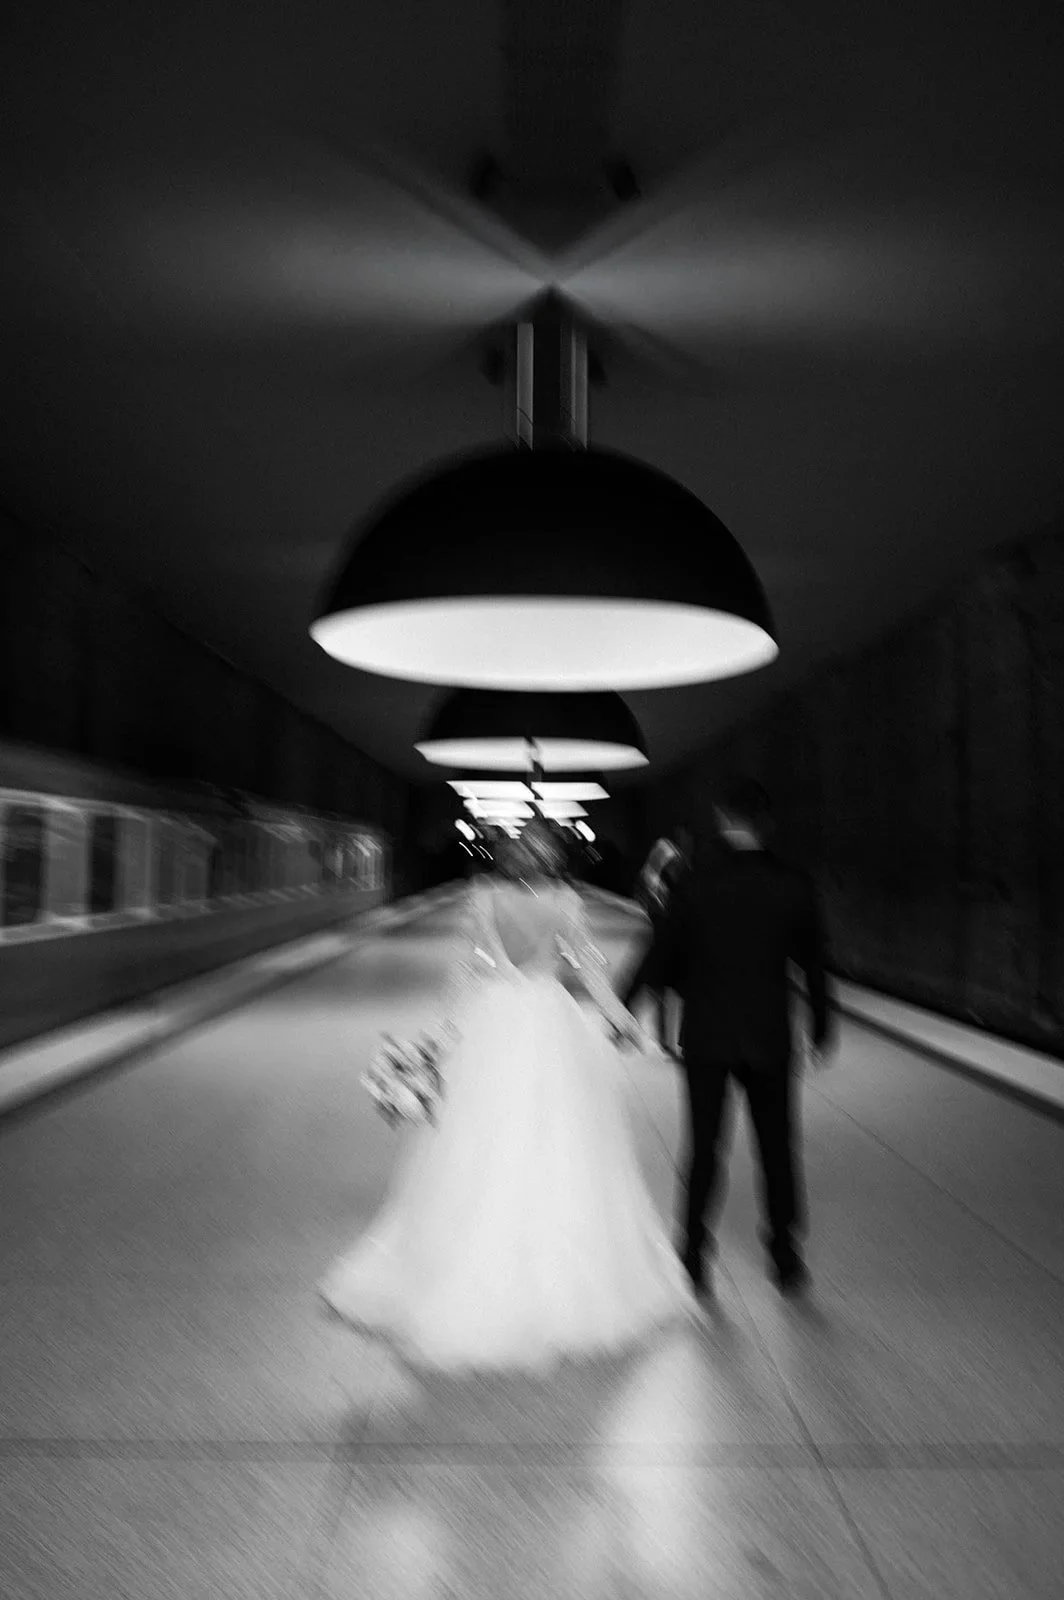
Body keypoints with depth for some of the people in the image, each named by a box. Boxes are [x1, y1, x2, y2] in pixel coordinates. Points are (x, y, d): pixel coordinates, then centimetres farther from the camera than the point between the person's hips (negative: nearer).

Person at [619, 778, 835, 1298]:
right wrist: (822, 1026, 15)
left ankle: (695, 1253, 20)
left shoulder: (698, 884, -12)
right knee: (777, 1148, 17)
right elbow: (813, 963, 1)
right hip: (769, 1038, 1)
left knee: (704, 1146, 14)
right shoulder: (794, 886, -7)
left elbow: (663, 954, -7)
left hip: (705, 1036, -1)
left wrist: (623, 1003, 7)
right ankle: (784, 1255, 25)